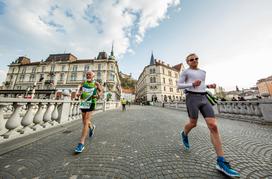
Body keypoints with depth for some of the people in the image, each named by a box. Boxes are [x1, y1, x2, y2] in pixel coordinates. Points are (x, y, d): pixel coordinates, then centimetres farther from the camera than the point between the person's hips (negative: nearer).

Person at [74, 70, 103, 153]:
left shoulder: (96, 83, -1)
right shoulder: (83, 83, 10)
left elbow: (101, 91, 4)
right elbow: (79, 90, 12)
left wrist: (98, 95, -17)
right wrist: (78, 93, -11)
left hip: (91, 103, -5)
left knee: (86, 122, -11)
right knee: (84, 121, 19)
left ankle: (81, 143, -3)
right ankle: (92, 127, 50)